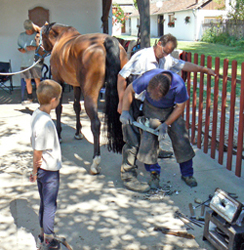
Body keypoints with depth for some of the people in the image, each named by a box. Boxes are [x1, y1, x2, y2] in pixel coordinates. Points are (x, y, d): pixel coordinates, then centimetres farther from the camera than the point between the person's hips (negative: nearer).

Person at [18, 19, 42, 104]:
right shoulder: (21, 36, 13)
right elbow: (18, 46, 19)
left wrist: (34, 47, -18)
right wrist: (20, 49, -4)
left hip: (35, 61, -4)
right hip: (24, 62, 4)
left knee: (37, 79, -6)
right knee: (27, 80, 8)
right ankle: (29, 98, 18)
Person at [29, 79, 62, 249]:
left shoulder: (36, 115, 0)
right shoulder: (46, 123, -28)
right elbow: (38, 152, -23)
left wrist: (36, 170, 10)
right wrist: (35, 171, -7)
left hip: (42, 170, 8)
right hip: (50, 171, -8)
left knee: (44, 204, 22)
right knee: (50, 206, 9)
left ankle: (43, 236, 38)